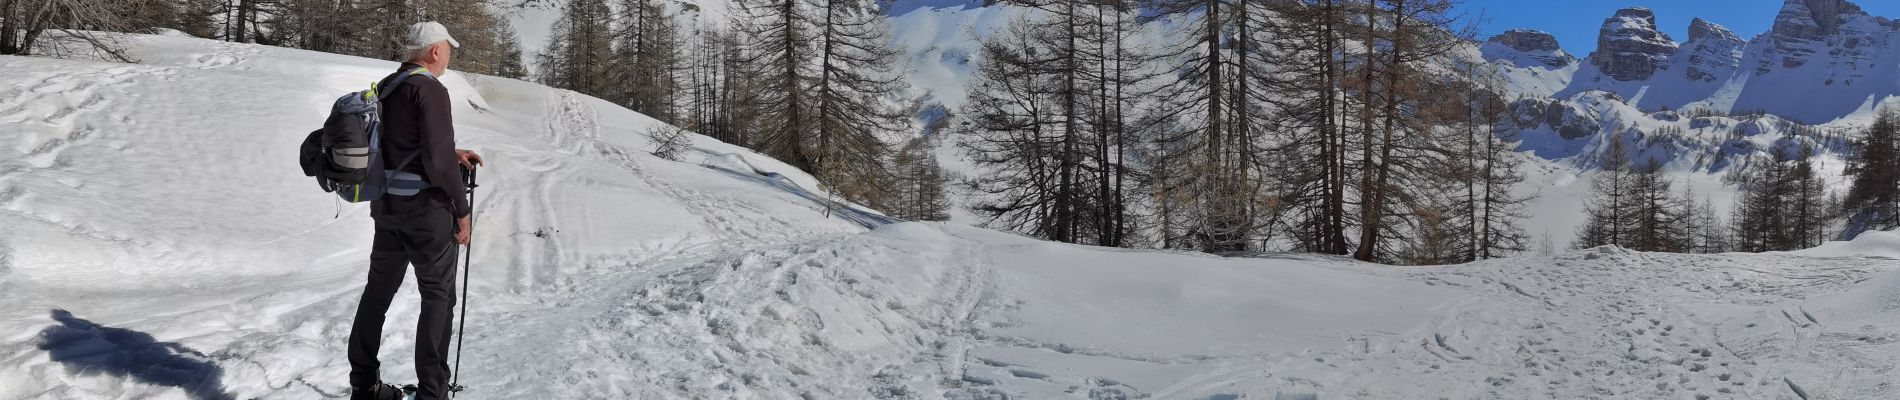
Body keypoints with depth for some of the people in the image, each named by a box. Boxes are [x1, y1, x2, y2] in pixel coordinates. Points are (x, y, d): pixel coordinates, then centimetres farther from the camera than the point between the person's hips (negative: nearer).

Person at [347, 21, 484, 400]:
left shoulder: (384, 88, 9)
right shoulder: (430, 89, -17)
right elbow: (437, 159, -21)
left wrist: (452, 153, 17)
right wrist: (461, 210, -12)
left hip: (385, 205, 8)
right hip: (425, 209, -8)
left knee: (378, 291, 16)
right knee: (439, 296, 2)